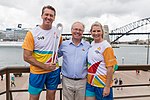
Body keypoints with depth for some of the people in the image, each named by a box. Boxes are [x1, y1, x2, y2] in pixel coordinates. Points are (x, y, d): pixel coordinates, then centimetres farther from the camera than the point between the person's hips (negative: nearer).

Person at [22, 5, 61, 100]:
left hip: (54, 71, 3)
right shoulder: (32, 33, -11)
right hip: (37, 72, -3)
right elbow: (27, 57, -12)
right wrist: (45, 66, -16)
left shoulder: (57, 31, 0)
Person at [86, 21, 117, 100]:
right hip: (90, 82, 6)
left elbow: (110, 68, -15)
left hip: (102, 84, -6)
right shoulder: (92, 44, 6)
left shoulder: (106, 46, -14)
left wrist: (107, 87, -16)